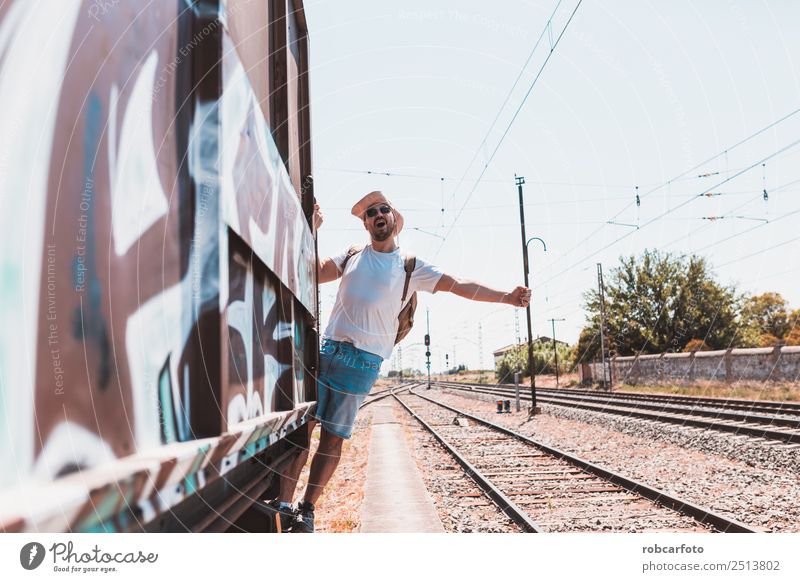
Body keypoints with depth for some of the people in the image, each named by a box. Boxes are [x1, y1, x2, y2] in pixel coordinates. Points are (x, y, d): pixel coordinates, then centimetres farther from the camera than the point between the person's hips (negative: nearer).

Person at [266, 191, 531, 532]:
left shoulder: (410, 267, 9)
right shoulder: (351, 255, 16)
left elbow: (459, 286, 8)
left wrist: (505, 297, 1)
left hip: (364, 361, -2)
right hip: (327, 349, 2)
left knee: (333, 437, 0)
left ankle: (307, 510, 11)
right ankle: (284, 504, 3)